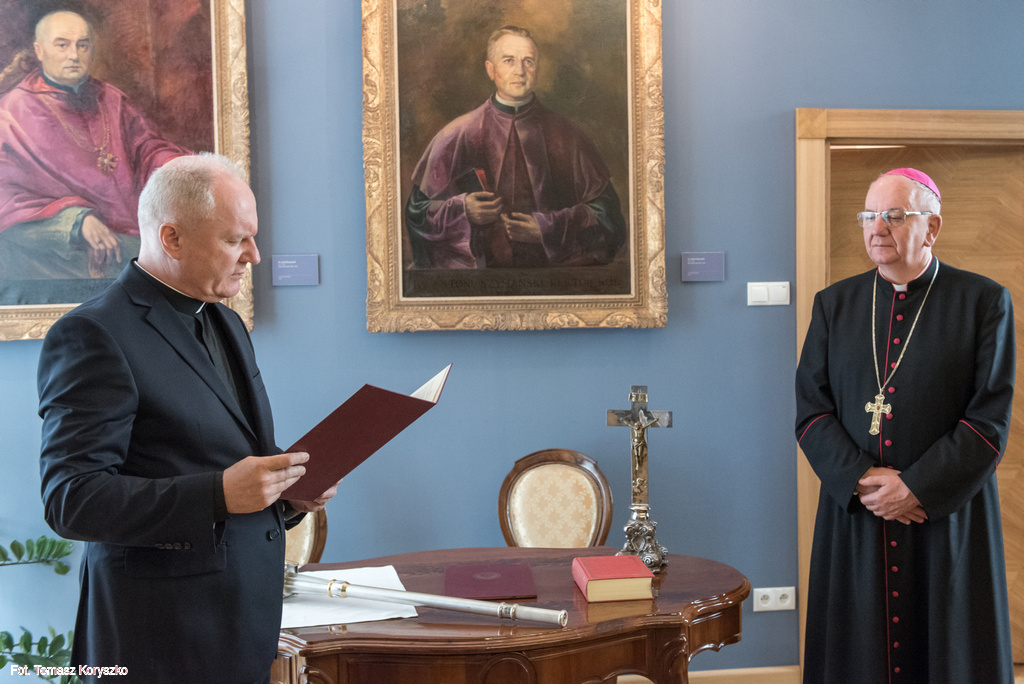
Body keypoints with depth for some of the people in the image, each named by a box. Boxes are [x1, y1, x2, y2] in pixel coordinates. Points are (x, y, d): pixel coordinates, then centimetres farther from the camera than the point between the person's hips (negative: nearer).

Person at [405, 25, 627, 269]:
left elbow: (606, 209, 7)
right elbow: (417, 210, 12)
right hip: (477, 274, 1)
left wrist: (547, 229, -6)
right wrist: (461, 211, -8)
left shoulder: (565, 136, 8)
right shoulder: (457, 136, 7)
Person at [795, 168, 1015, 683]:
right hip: (853, 521, 3)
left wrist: (917, 488, -14)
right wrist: (860, 479, -11)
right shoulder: (834, 304, 9)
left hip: (947, 520, -2)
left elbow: (990, 419, -6)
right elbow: (810, 411, 4)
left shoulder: (984, 302, -1)